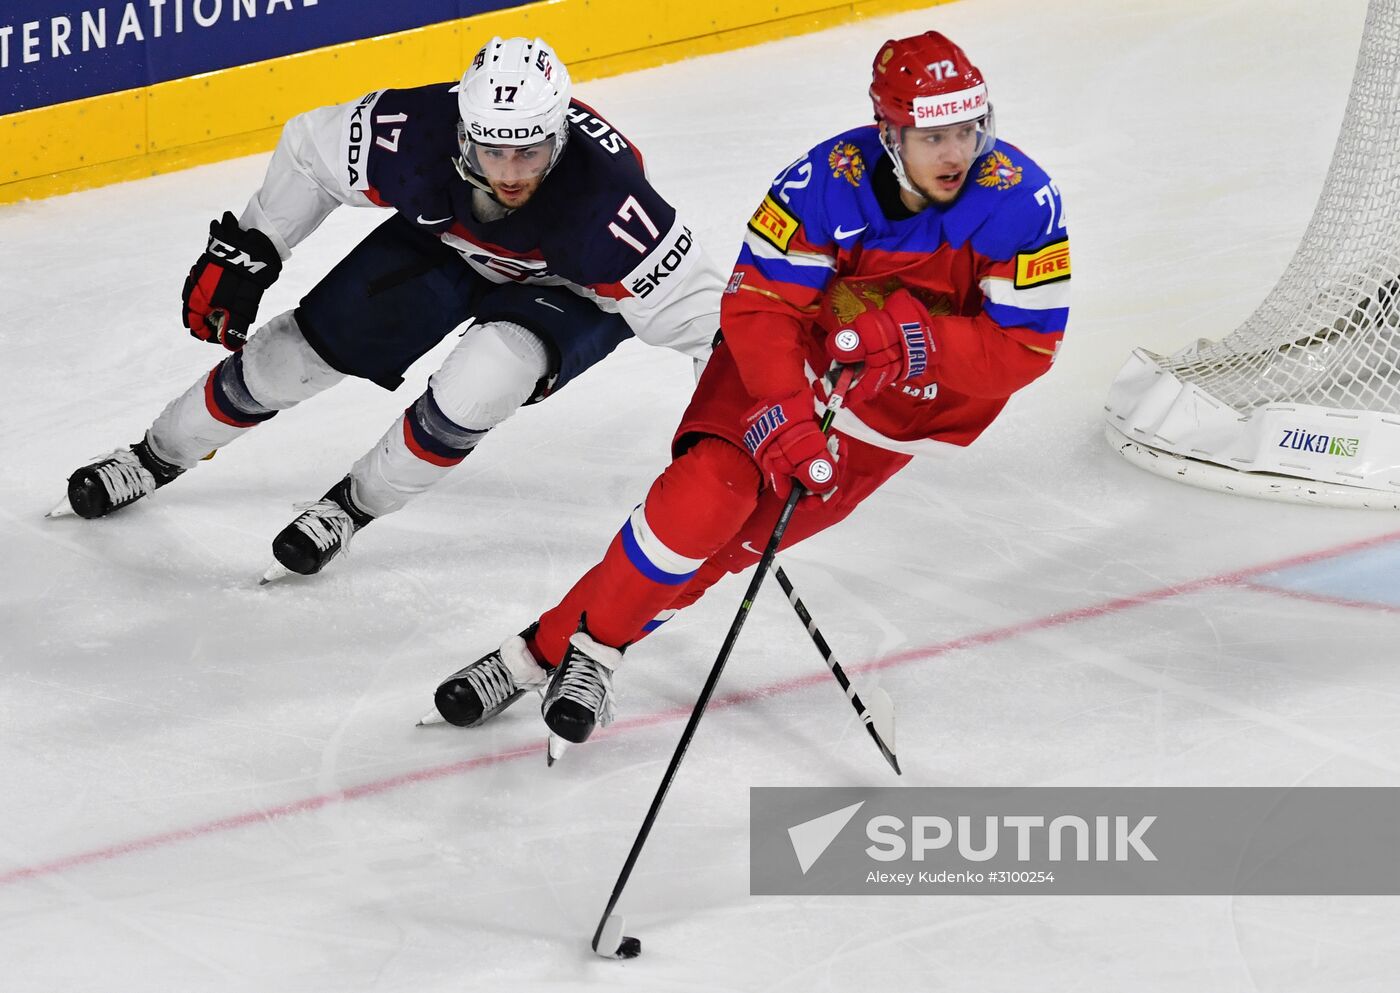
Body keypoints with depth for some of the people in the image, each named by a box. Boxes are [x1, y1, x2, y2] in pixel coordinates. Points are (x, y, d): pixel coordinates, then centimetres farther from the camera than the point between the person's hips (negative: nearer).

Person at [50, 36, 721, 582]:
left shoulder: (604, 200, -43)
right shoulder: (418, 134, -35)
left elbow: (692, 306, -33)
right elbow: (310, 149, -15)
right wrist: (242, 253, -11)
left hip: (568, 290, -3)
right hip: (446, 241, 3)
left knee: (478, 386, -30)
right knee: (299, 350, 2)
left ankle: (355, 506, -3)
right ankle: (156, 458, 28)